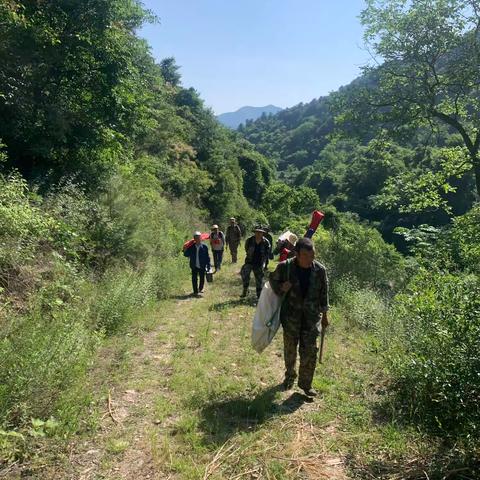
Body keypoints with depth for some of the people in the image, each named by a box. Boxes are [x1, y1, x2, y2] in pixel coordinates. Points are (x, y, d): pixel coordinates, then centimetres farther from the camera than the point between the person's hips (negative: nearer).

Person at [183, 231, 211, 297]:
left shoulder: (204, 247, -5)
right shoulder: (191, 247, 0)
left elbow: (207, 257, -2)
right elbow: (186, 254, 1)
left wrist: (208, 266, -4)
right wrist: (186, 250, -16)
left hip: (202, 267, -1)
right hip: (194, 266, 1)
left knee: (202, 279, 13)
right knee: (194, 279, 3)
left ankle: (200, 289, 38)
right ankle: (195, 291, 17)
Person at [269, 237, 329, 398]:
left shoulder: (320, 270, -10)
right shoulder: (285, 267, -16)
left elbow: (323, 293, 3)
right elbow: (273, 279, 4)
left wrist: (324, 315, 9)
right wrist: (280, 288, -18)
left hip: (311, 316, 1)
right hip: (291, 315, 0)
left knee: (310, 351, 4)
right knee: (290, 349, 15)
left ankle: (306, 384, 23)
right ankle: (290, 375, 42)